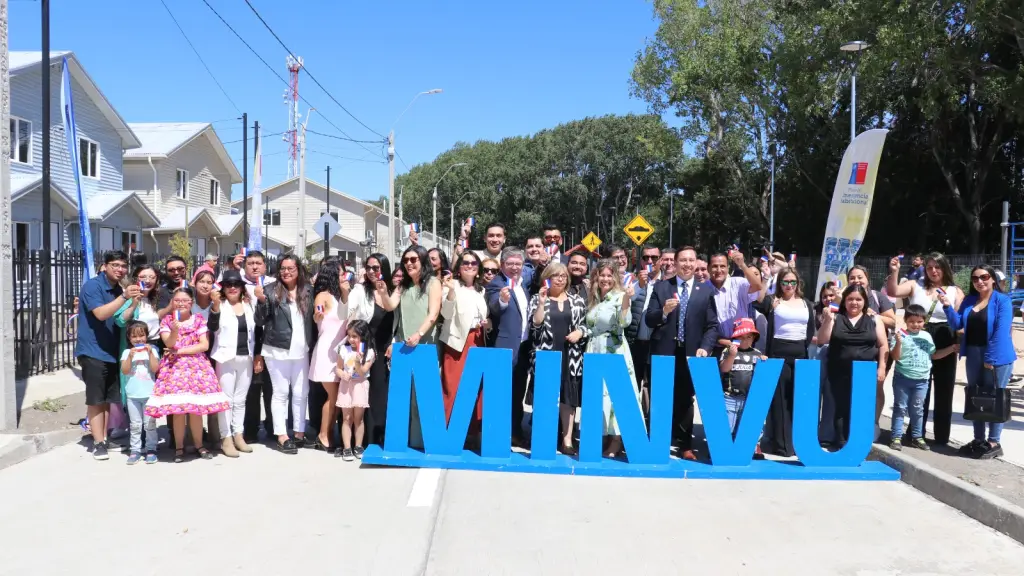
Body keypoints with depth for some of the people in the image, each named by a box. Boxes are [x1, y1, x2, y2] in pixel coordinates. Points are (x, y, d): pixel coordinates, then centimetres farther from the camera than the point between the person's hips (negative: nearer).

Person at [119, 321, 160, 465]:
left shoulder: (152, 350, 2)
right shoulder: (127, 352, 5)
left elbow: (155, 369, -8)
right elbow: (124, 371, -5)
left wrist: (150, 353, -14)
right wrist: (130, 356, -16)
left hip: (150, 393, -1)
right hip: (132, 394, 1)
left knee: (150, 423, 3)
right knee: (135, 424, 8)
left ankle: (151, 449, 9)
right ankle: (135, 450, 13)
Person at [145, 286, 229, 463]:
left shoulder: (200, 320, 5)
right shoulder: (167, 320, 6)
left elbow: (204, 345, -4)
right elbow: (169, 344, -7)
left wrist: (180, 351, -8)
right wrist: (174, 330, -26)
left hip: (196, 367, 0)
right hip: (174, 367, 0)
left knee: (196, 409, 1)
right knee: (177, 410, -3)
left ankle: (199, 445, 15)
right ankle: (179, 447, 10)